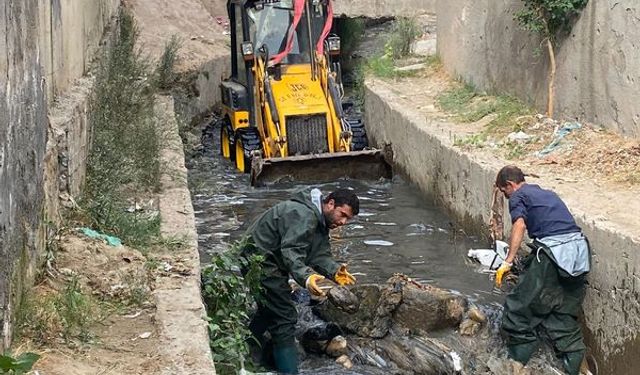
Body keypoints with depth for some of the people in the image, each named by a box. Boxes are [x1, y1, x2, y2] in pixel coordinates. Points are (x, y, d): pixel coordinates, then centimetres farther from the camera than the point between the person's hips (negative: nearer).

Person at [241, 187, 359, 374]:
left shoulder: (320, 222, 10)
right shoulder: (304, 214, -25)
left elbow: (319, 255, 1)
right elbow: (290, 252, -34)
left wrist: (335, 271, -17)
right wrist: (306, 277, -47)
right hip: (262, 264, -11)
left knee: (269, 311, 26)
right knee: (284, 317, -10)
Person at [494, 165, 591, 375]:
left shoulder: (518, 196, 8)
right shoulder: (548, 194, 30)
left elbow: (520, 225, -11)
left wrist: (508, 262, -17)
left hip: (554, 251, -8)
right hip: (579, 248, 8)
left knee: (519, 307, 3)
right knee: (565, 314, 16)